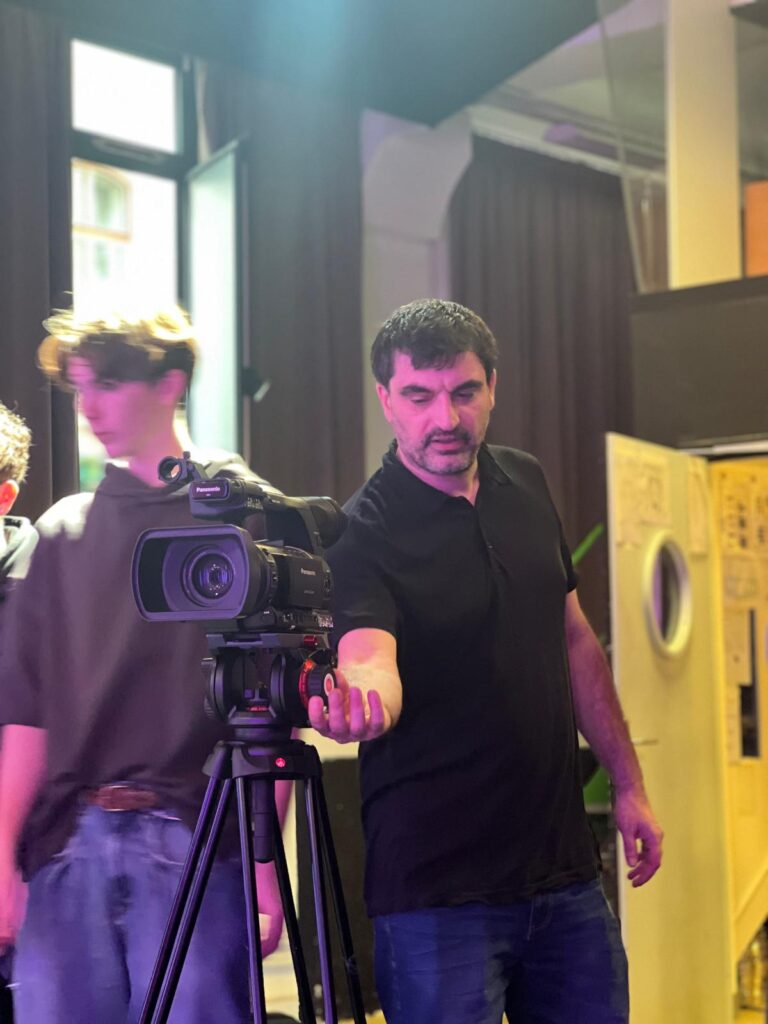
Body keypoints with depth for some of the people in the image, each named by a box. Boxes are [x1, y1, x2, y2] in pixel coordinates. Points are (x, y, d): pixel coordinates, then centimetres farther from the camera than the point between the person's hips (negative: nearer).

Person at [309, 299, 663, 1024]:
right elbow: (369, 658, -31)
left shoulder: (527, 486, 6)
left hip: (564, 872, 6)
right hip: (439, 891, -6)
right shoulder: (363, 533, -13)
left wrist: (628, 782, 13)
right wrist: (360, 699, -54)